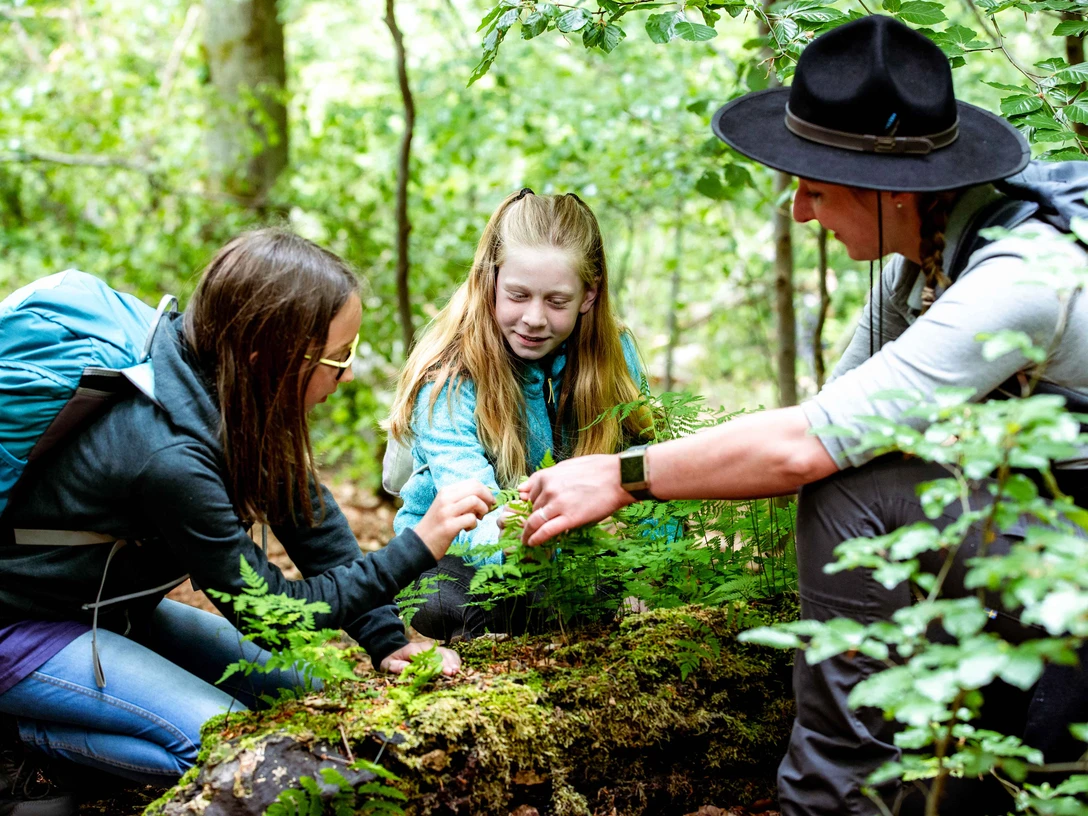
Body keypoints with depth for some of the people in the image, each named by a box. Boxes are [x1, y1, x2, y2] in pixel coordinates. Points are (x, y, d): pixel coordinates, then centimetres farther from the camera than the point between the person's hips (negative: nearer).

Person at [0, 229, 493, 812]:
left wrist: (387, 640, -7)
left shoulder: (212, 375, -11)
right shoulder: (168, 452, -35)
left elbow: (303, 508, -2)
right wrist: (418, 546, -26)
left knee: (303, 690, 6)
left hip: (110, 606, 9)